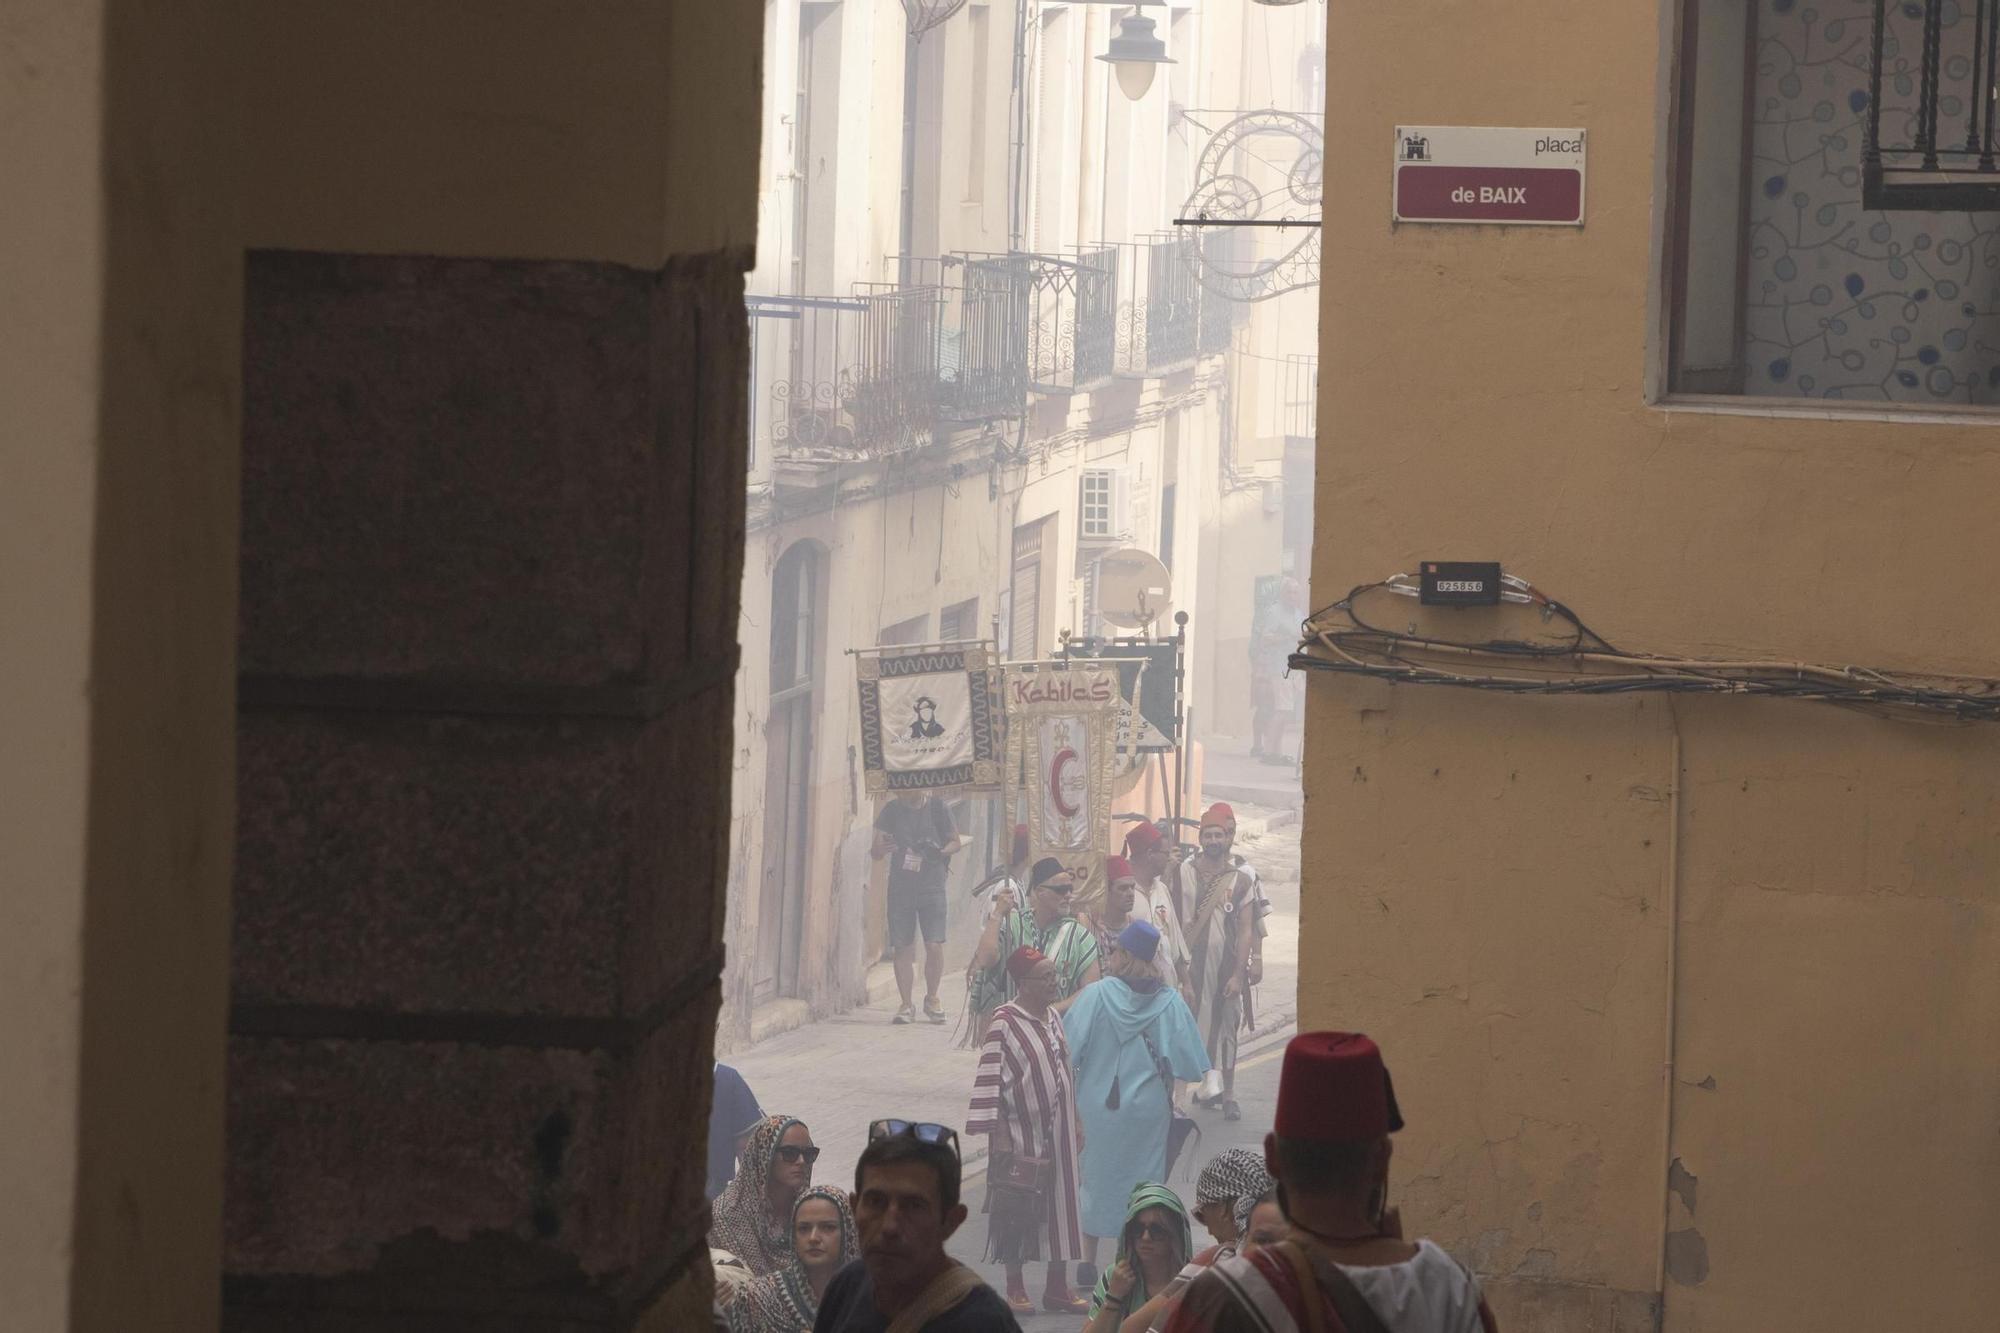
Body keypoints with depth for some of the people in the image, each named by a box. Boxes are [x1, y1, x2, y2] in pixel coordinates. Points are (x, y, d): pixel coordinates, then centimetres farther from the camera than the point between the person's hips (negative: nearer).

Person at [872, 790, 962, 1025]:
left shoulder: (937, 808, -2)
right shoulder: (892, 811, 3)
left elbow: (955, 841, 9)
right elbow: (876, 852, 5)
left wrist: (940, 852, -13)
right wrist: (882, 848, -20)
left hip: (932, 885, -2)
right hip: (900, 887, 2)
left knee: (934, 944, -8)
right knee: (903, 948, 0)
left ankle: (932, 999, 12)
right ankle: (906, 1004, 8)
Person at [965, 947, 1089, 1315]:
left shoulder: (1053, 1018, 8)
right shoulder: (1004, 1023, -14)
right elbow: (990, 1079, -15)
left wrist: (1076, 1124, 16)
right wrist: (998, 1135, -18)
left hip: (1057, 1133, 7)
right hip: (1021, 1131, -7)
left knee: (1060, 1207, 10)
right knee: (1018, 1210, 1)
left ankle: (1057, 1288, 18)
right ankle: (1015, 1288, 12)